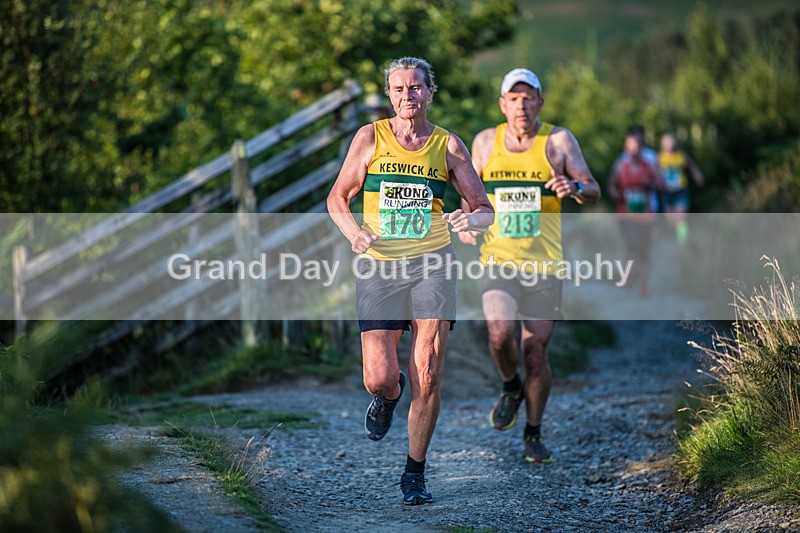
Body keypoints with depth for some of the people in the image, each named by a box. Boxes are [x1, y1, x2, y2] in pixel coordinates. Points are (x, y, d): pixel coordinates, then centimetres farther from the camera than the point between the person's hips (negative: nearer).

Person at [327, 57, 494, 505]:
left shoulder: (449, 145, 6)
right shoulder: (370, 138, 5)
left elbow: (486, 211, 8)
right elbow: (338, 199, 11)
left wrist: (472, 219, -16)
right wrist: (355, 233, -10)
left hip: (431, 263, 0)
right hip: (379, 266, 0)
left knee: (427, 377, -7)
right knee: (379, 379, -7)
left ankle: (416, 473, 9)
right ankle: (390, 394, 32)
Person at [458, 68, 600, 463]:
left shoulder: (558, 140, -1)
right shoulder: (486, 142, 5)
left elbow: (593, 193, -5)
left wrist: (576, 187, -28)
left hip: (545, 264, -1)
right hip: (497, 260, 1)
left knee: (536, 352, 0)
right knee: (500, 333, -22)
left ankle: (534, 435, 20)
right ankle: (511, 387, 11)